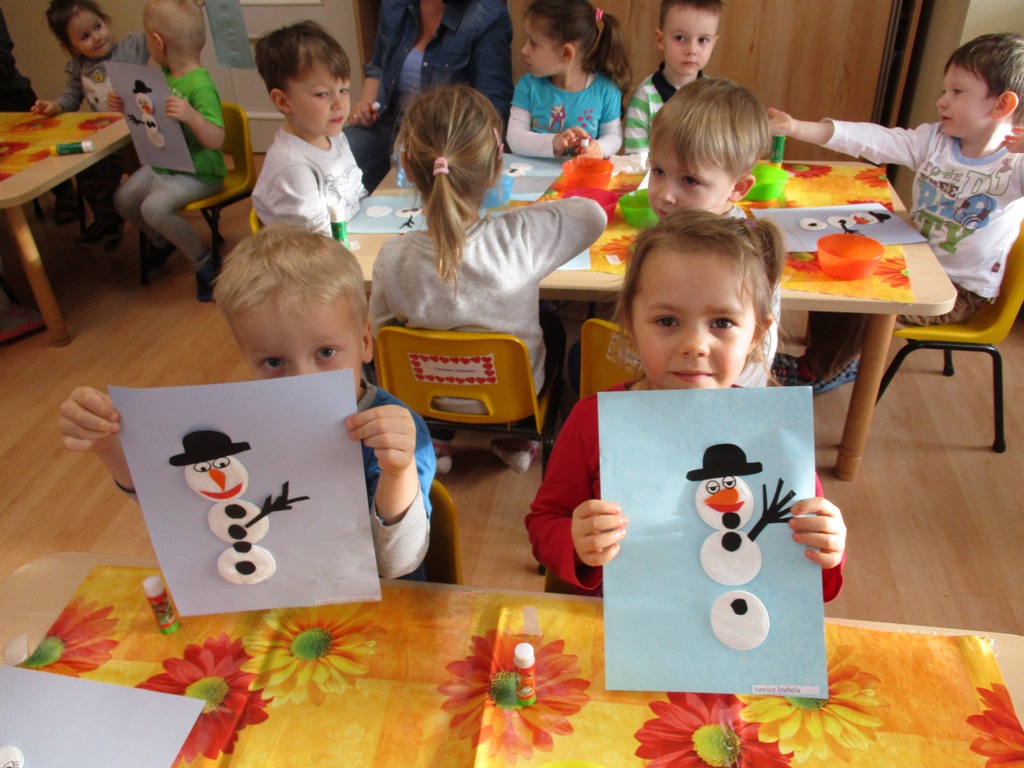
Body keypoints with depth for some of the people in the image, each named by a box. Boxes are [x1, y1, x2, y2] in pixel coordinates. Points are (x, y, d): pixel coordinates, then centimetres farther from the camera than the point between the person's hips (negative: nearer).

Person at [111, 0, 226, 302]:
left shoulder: (200, 85, -23)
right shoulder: (164, 76, 4)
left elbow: (216, 140, -27)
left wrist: (191, 116, -43)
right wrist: (125, 105, 2)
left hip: (199, 172, -9)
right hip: (162, 164, 9)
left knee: (154, 206, -26)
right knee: (123, 199, 7)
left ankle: (203, 259, -7)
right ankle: (161, 241, 32)